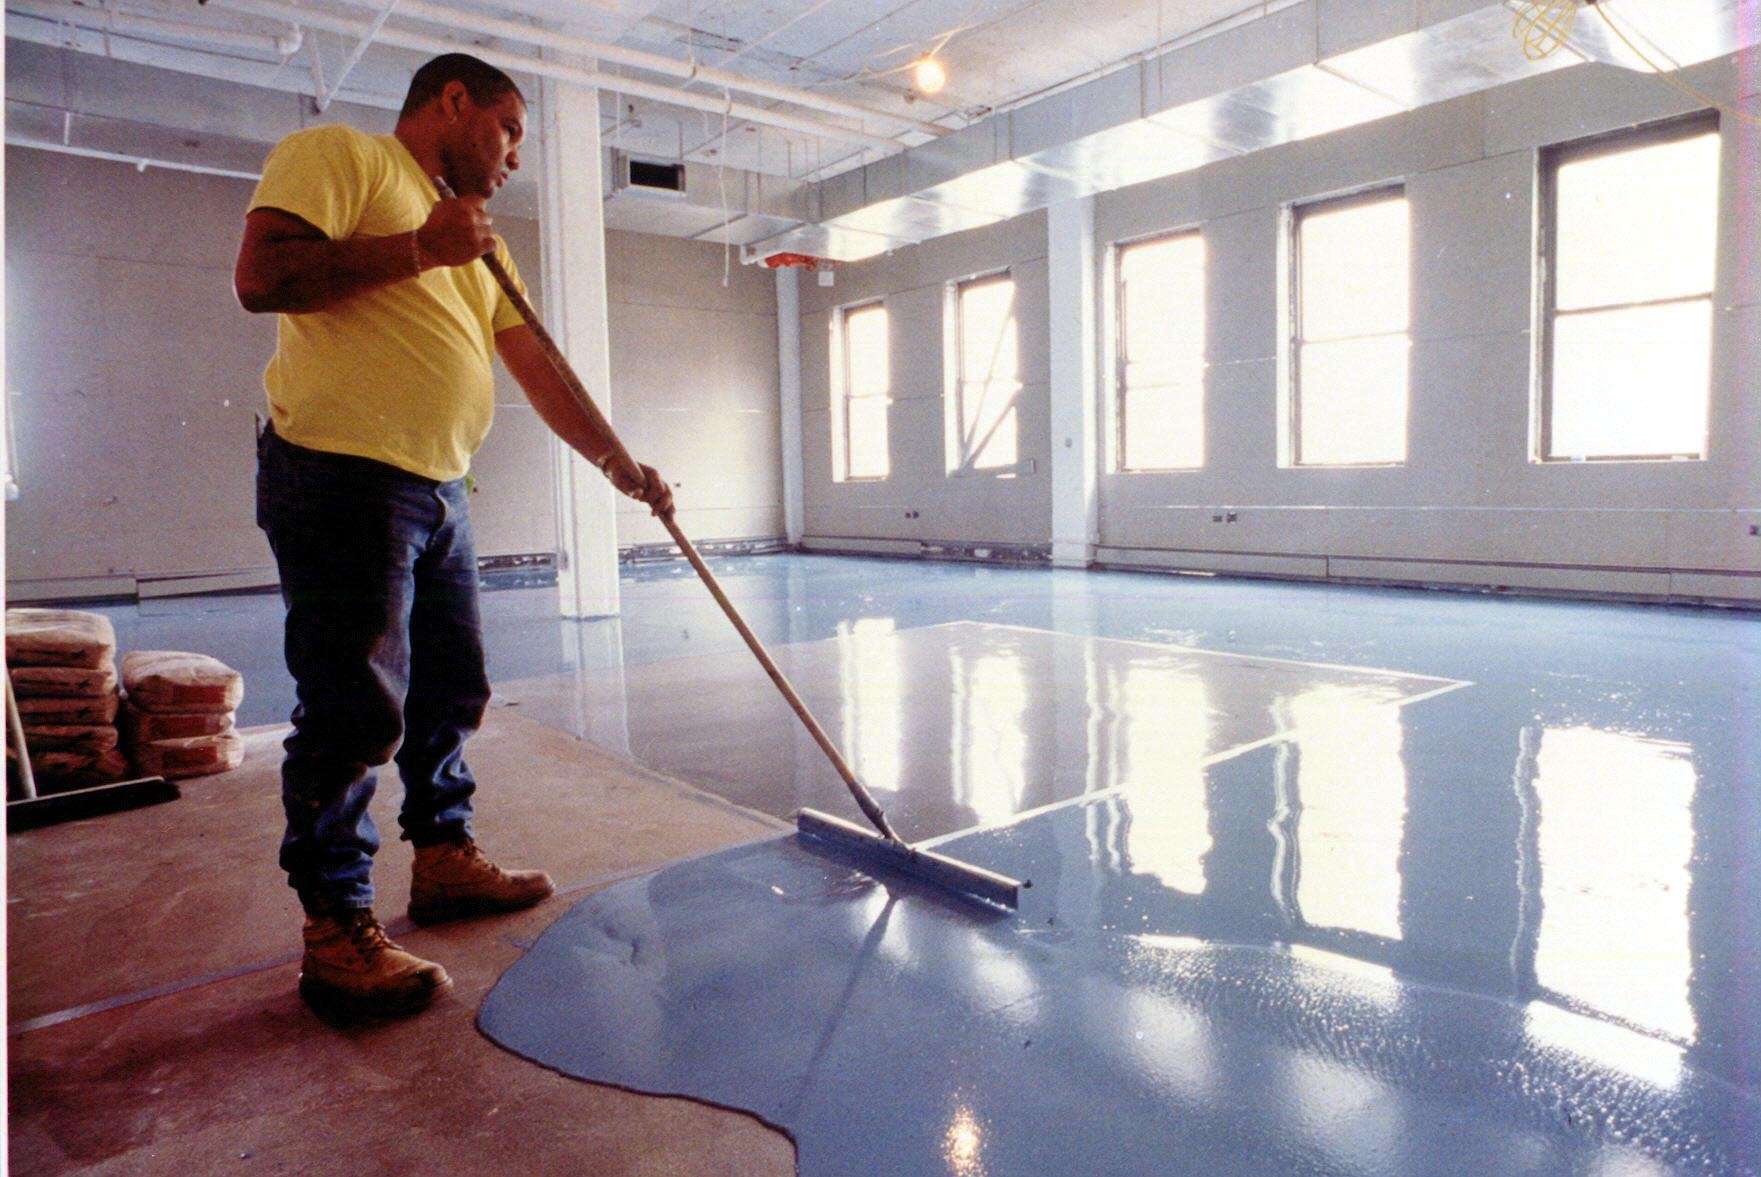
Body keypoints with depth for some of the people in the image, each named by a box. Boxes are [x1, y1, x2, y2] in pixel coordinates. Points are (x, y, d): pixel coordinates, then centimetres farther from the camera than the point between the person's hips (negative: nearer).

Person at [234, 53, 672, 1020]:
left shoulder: (470, 241, 23)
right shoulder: (337, 156, 0)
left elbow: (533, 365, 19)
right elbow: (260, 277, -15)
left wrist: (614, 461, 12)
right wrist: (418, 249, -12)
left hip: (438, 490, 9)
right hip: (341, 477, -9)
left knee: (451, 692, 14)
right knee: (353, 713, -7)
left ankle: (445, 858, 31)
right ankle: (337, 935, 6)